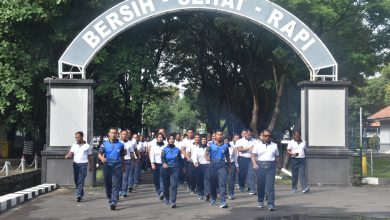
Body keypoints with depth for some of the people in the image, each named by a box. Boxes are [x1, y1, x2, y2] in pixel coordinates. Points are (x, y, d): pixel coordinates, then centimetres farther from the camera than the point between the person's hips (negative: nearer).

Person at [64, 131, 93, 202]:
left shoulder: (87, 146, 7)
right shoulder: (74, 146, 13)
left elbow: (90, 157, 12)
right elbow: (70, 153, 1)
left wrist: (90, 166, 12)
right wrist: (67, 156, -22)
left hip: (83, 164, -4)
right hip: (75, 164, 4)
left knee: (81, 180, -13)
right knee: (76, 180, 8)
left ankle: (78, 195, -21)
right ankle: (81, 194, 23)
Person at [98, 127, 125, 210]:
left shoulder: (120, 145, 7)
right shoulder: (105, 144, 5)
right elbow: (99, 154, -4)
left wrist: (123, 166, 20)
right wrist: (102, 158, -26)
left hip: (117, 166, -1)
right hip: (107, 166, 1)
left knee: (116, 185, -10)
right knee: (108, 184, 9)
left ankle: (114, 202, -17)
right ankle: (110, 199, 29)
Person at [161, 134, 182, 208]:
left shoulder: (177, 150, 5)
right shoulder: (165, 149, 1)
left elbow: (180, 159, 12)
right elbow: (162, 158, -15)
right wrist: (164, 163, -35)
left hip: (174, 169, 0)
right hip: (166, 169, 1)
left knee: (174, 185, -13)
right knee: (166, 185, 12)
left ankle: (173, 202, -18)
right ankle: (166, 199, 33)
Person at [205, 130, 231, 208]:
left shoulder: (225, 145, 10)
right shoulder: (211, 145, 5)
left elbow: (227, 157, 17)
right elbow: (206, 153, -4)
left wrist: (229, 167, 21)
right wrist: (207, 157, -27)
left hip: (222, 165, 0)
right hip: (213, 165, 0)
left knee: (222, 183, -13)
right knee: (212, 183, 10)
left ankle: (223, 202, -16)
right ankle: (213, 198, 32)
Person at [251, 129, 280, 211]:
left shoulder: (274, 145, 14)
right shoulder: (258, 144, 8)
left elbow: (277, 157, 18)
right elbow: (253, 155, 0)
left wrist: (278, 165, 13)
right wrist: (254, 164, -15)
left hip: (271, 167, 0)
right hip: (260, 166, 0)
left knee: (270, 186, -8)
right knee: (260, 185, 6)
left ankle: (271, 204, -11)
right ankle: (260, 201, 26)